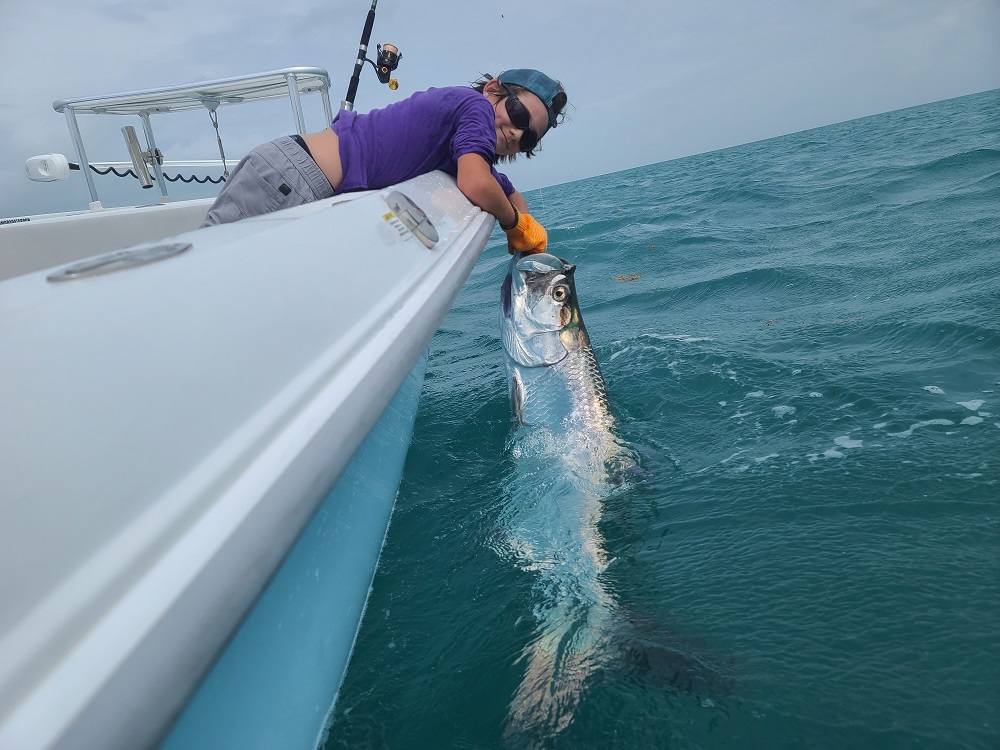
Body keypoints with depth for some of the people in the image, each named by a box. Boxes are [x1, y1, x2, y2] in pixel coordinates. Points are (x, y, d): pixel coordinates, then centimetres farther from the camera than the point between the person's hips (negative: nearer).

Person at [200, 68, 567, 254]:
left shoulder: (467, 150, 23)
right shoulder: (475, 104, -2)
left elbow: (512, 196, 35)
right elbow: (476, 187, -20)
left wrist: (527, 234, 13)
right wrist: (514, 224, 1)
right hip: (289, 177, -9)